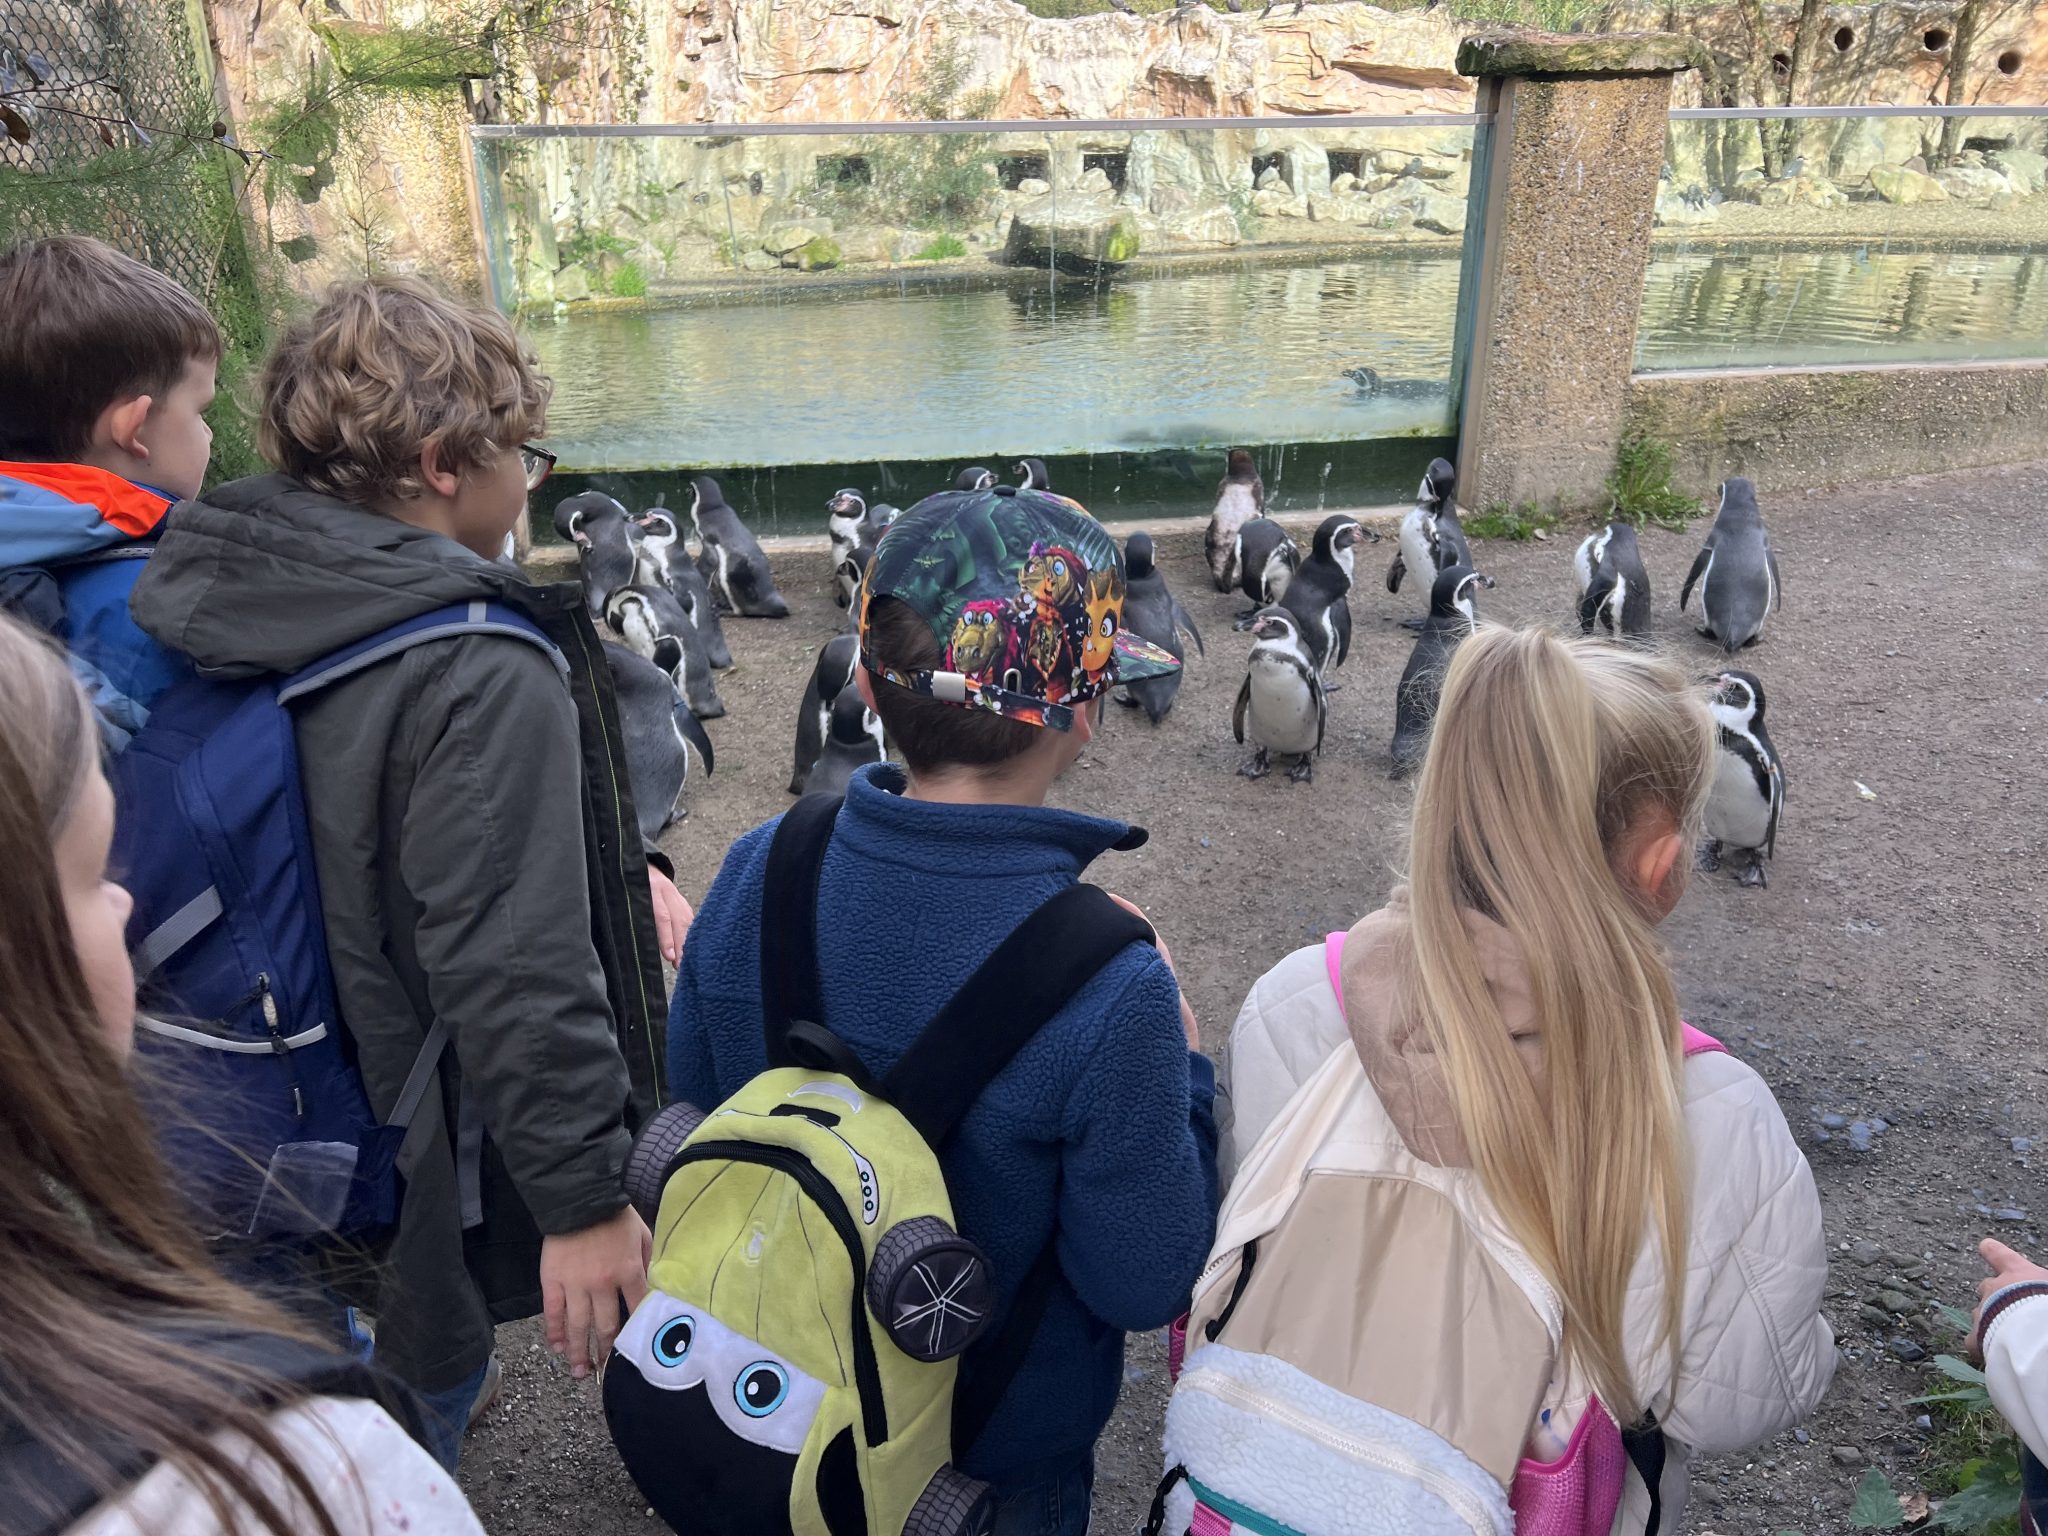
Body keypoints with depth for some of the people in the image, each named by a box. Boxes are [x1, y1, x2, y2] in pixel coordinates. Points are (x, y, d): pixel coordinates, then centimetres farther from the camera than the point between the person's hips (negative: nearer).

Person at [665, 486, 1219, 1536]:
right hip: (1006, 1447, -3)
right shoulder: (1112, 995, -36)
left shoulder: (754, 873, -22)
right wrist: (1182, 1071, -11)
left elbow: (692, 1123, -6)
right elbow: (1146, 1289, -22)